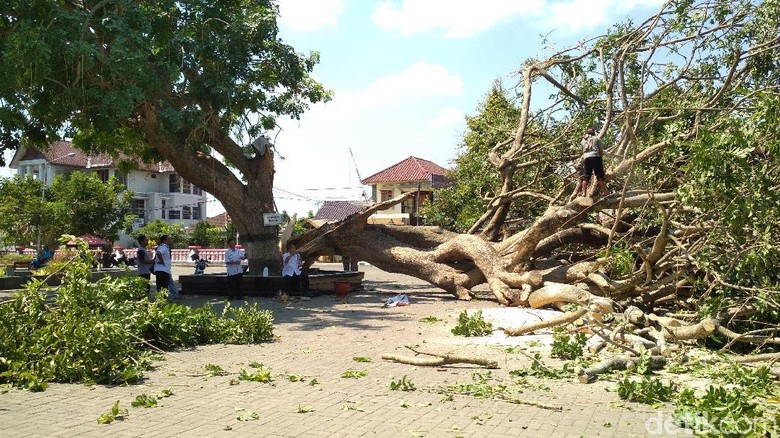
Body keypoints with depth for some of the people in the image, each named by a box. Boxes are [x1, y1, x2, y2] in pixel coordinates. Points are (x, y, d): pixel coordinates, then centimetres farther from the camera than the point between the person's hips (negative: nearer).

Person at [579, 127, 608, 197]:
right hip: (596, 157, -2)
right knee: (600, 176, -2)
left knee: (585, 176, 1)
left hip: (586, 158, 2)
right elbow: (601, 151, 12)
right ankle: (604, 192, -4)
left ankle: (584, 193, -8)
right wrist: (601, 155, 26)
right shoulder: (597, 138, 16)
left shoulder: (583, 141, 23)